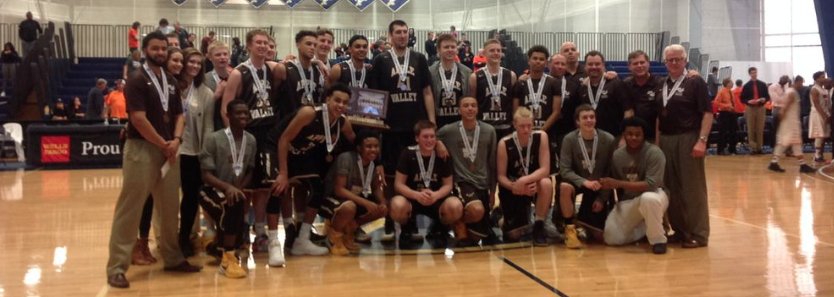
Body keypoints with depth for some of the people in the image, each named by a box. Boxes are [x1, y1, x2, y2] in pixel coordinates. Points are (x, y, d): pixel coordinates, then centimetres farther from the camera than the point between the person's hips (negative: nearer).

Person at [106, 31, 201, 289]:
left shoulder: (171, 81, 14)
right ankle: (117, 267, 2)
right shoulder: (137, 81, -7)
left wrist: (176, 140, -4)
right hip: (142, 149, -6)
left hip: (168, 150, 7)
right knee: (130, 208, -4)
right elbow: (139, 119, -15)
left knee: (170, 207, 12)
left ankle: (173, 258, 25)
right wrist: (163, 144, -11)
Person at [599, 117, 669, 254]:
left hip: (653, 195, -4)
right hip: (628, 202, 5)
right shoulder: (617, 155, -4)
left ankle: (658, 239, -18)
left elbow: (651, 185, -28)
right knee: (612, 238, -9)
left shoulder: (654, 153, -19)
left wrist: (617, 183, -30)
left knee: (648, 198, -42)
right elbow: (616, 186, 6)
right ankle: (646, 227, 17)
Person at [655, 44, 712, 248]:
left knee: (692, 189, -2)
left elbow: (707, 113, -9)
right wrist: (657, 140, 11)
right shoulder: (662, 86, 13)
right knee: (671, 188, 9)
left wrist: (702, 140, -18)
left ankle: (698, 234, 5)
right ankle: (679, 230, 20)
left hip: (688, 140, -6)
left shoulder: (695, 82, -3)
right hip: (666, 141, 6)